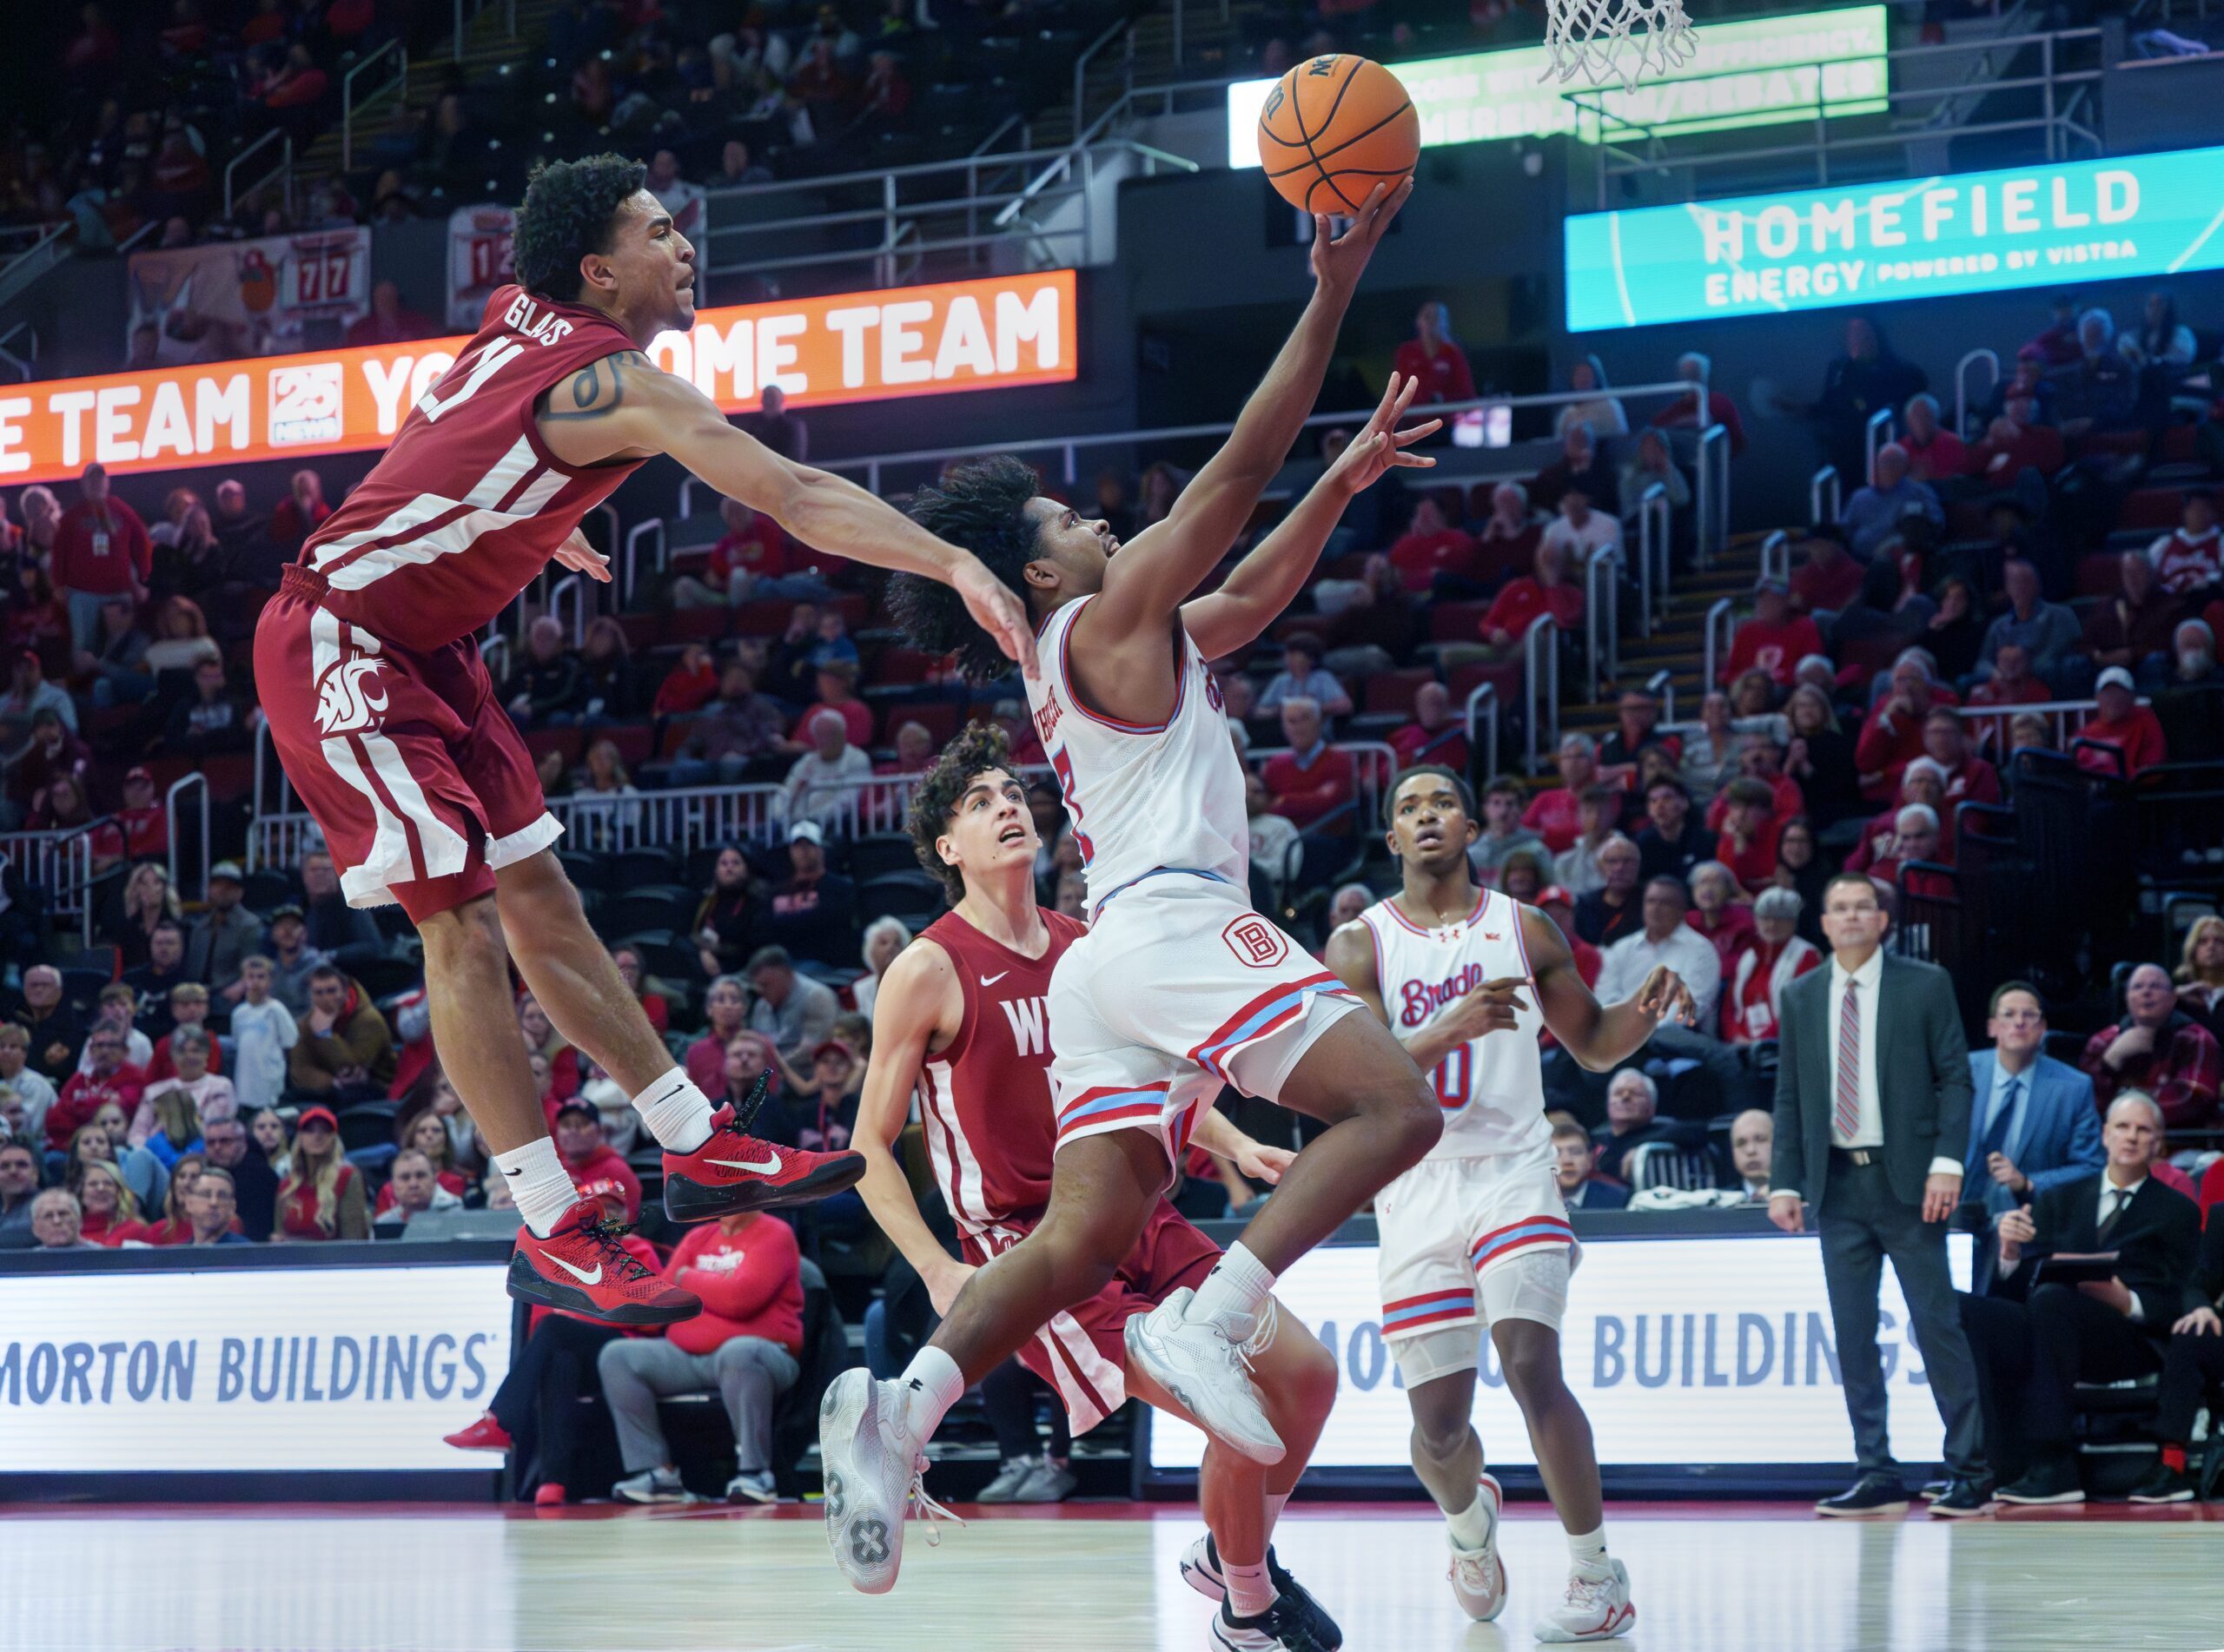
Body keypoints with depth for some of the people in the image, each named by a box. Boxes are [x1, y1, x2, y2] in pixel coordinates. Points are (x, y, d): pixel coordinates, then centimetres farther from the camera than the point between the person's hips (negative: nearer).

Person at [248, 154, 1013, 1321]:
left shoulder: (522, 319, 4)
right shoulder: (616, 386, -23)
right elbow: (798, 499, -33)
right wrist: (957, 567, -38)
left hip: (421, 650, 10)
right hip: (337, 650, -10)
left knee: (537, 894, 12)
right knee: (462, 920, -12)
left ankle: (698, 1149, 17)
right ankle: (551, 1236, -10)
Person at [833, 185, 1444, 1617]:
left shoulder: (1110, 651, 27)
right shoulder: (1108, 624, 2)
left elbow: (1253, 597, 36)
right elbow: (1234, 475, -4)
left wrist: (1346, 480, 30)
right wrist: (1332, 298, -4)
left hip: (1112, 957, 9)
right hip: (1179, 923, -9)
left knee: (1086, 1233, -1)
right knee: (1395, 1106, -13)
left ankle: (904, 1406, -20)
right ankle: (1209, 1323, -27)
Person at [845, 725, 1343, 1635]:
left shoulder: (1084, 946, 8)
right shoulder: (929, 971, -10)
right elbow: (872, 1150, -7)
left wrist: (1236, 1146, 8)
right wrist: (943, 1276, -17)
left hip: (1139, 1222, 7)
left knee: (1307, 1375, 5)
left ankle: (1235, 1554, 28)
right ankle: (1249, 1615, 6)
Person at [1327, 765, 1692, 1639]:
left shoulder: (1523, 930, 6)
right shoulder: (1359, 946, 1)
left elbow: (1593, 1044, 15)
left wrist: (1646, 1008, -8)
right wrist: (1448, 1028, -29)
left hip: (1513, 1174, -1)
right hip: (1415, 1192, 1)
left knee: (1531, 1365, -22)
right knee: (1439, 1425, 2)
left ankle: (1597, 1578, -14)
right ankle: (1470, 1519, 38)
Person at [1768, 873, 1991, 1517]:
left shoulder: (1926, 986, 2)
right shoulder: (1800, 998, 11)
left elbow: (1955, 1077, -1)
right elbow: (1789, 1097, 12)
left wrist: (1947, 1162, -12)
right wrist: (1784, 1182, 4)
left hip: (1906, 1181, -3)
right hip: (1837, 1183, 3)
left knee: (1938, 1326, -4)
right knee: (1853, 1336, 2)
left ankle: (1970, 1472, 1)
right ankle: (1876, 1476, 6)